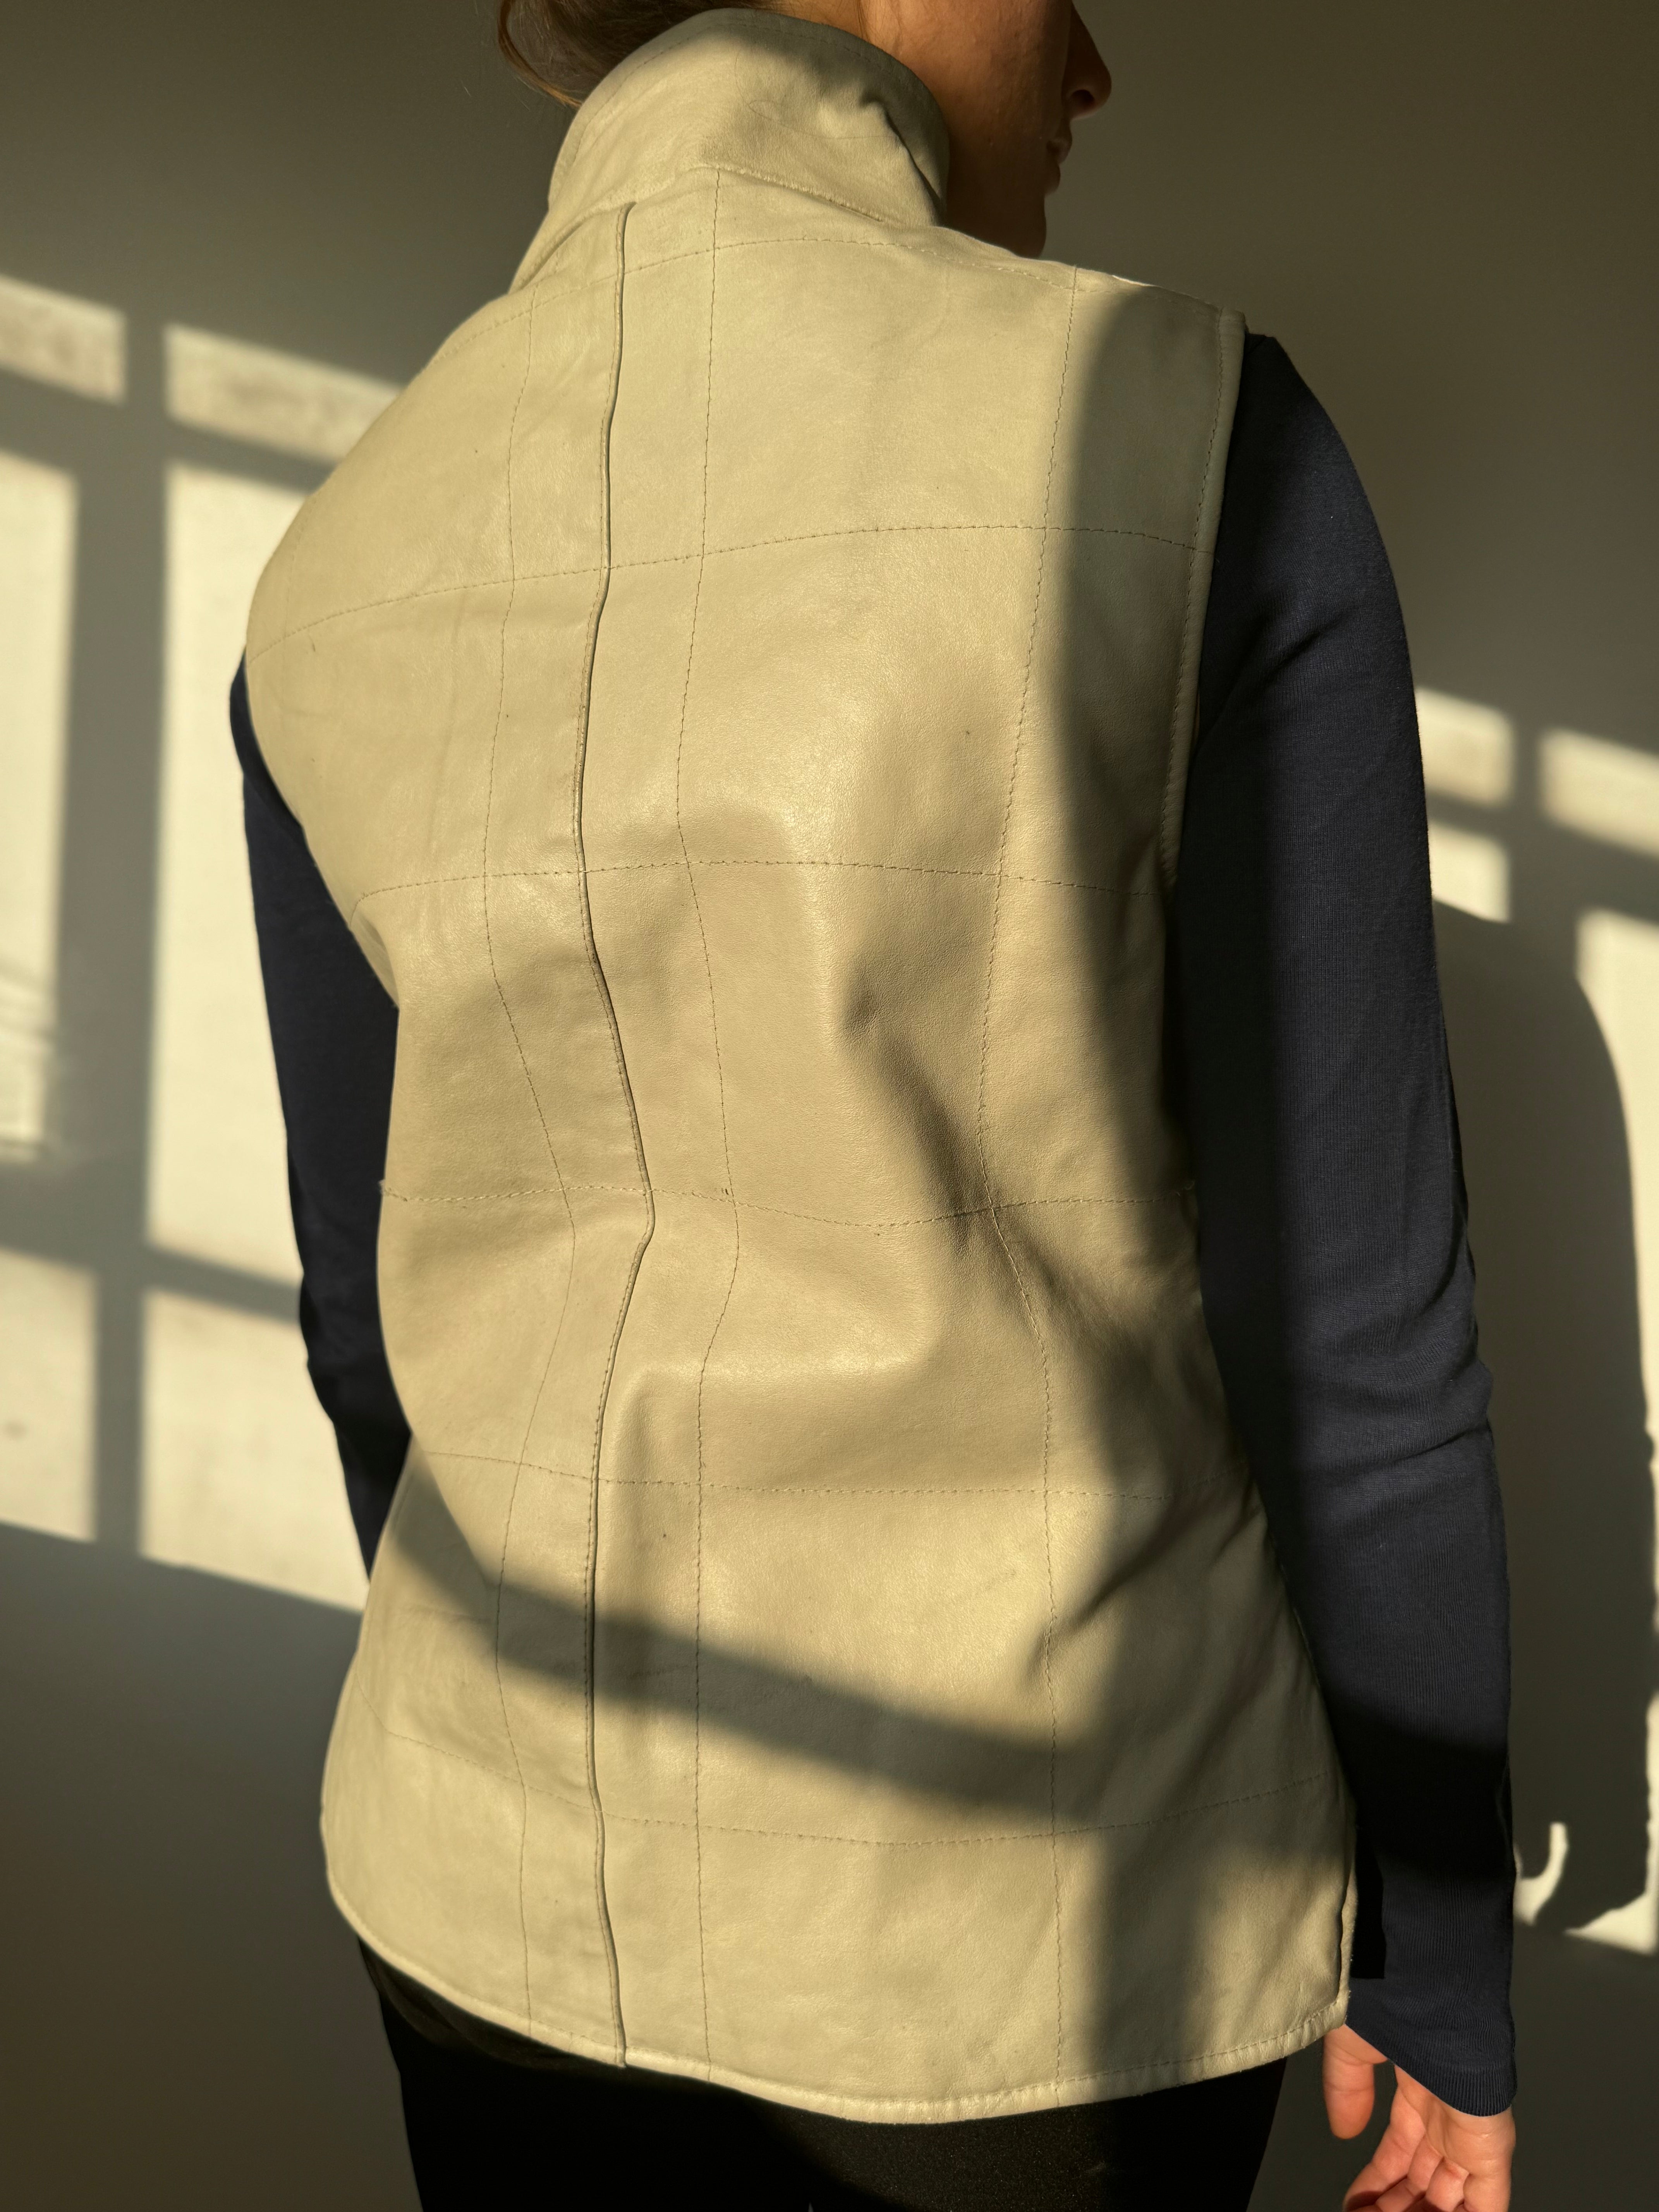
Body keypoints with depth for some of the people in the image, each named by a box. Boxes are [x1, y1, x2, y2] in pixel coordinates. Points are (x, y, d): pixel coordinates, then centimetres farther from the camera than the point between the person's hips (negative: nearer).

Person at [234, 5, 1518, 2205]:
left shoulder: (340, 588, -7)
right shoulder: (1194, 446, -20)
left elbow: (384, 1311, 2)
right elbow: (1353, 1311, -17)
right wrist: (1449, 1961, -1)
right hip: (1030, 1917, -2)